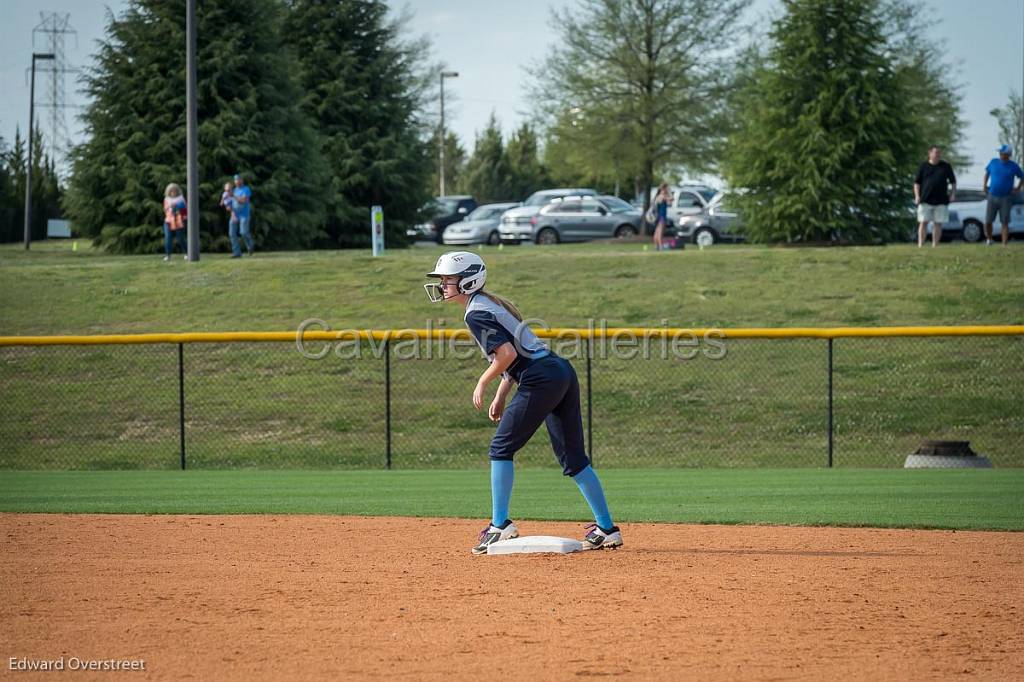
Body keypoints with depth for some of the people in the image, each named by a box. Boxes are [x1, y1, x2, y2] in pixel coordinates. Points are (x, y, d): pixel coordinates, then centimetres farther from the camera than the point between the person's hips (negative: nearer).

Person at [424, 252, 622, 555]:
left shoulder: (476, 313, -8)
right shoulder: (493, 303, 22)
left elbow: (507, 353, -19)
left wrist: (483, 384, -6)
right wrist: (501, 396, 22)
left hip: (541, 379, -9)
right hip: (564, 372, 9)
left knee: (502, 448, 0)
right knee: (573, 457, 11)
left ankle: (500, 526, -3)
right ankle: (606, 529, 11)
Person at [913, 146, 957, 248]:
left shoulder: (946, 166, 9)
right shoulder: (923, 166, 5)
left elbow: (953, 181, 15)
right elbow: (917, 182, 7)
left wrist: (953, 193, 3)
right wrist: (917, 196, -4)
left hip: (941, 200, 2)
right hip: (926, 200, -2)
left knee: (938, 224, 2)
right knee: (923, 222, -6)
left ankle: (935, 245, 7)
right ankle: (920, 245, -6)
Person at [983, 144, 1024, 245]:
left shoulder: (1013, 166, -2)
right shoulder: (993, 162, 3)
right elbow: (987, 173, 18)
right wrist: (984, 185, 5)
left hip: (1006, 198, -2)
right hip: (992, 196, 2)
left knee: (1005, 223, -4)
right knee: (988, 222, -1)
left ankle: (1004, 245, -1)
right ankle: (989, 240, 22)